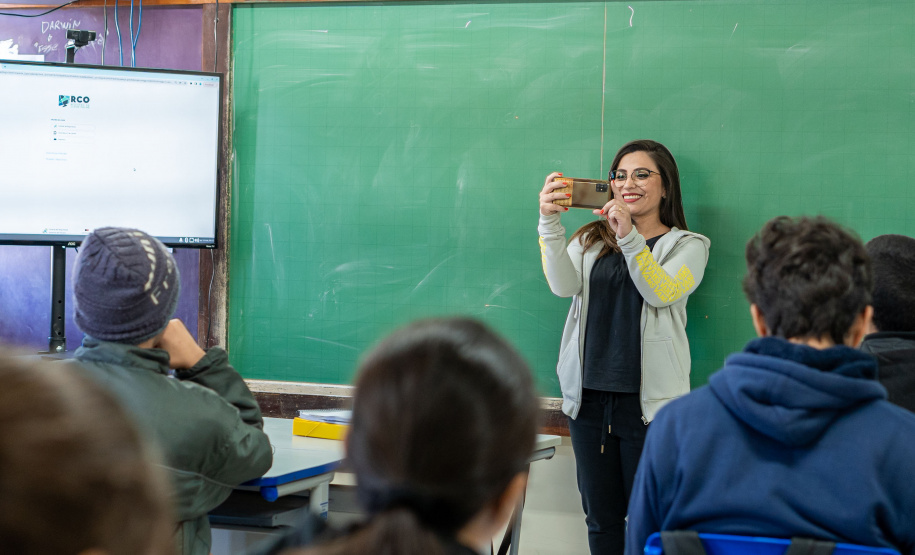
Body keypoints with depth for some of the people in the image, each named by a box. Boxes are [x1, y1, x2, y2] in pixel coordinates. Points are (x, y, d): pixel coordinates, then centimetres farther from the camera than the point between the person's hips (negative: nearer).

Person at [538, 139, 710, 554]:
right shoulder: (591, 240, 12)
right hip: (589, 396, 3)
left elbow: (661, 292, -15)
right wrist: (549, 224, -21)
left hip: (649, 402, -3)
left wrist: (629, 238, -27)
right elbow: (563, 285, -8)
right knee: (601, 519, 10)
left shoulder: (688, 246, 4)